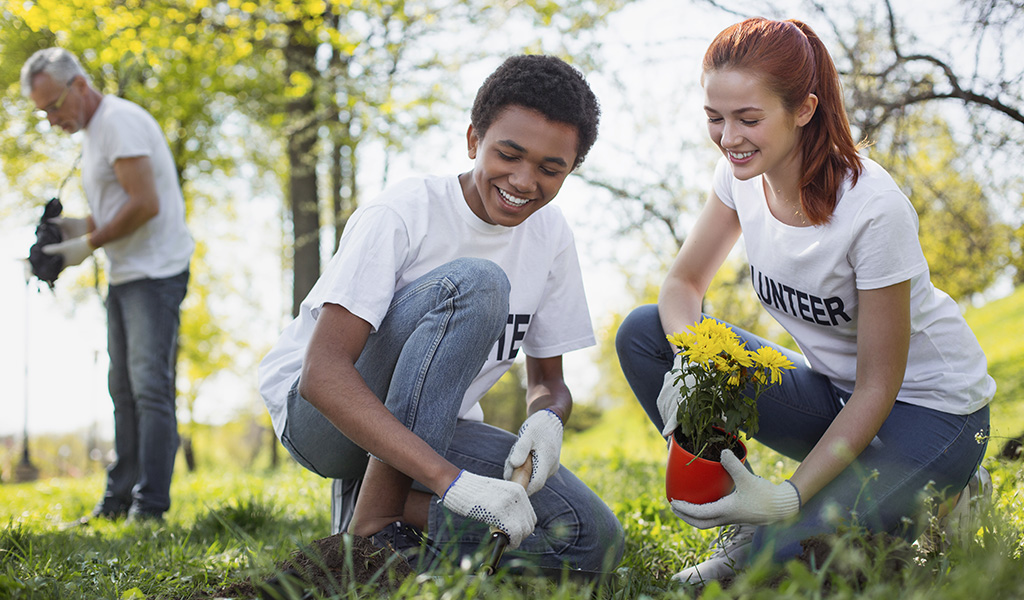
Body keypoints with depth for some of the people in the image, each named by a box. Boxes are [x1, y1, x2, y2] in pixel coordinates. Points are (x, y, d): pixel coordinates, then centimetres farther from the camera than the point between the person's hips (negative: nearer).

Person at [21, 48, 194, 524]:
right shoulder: (92, 131, 18)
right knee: (124, 389, 10)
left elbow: (145, 204, -21)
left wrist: (88, 244, -14)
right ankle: (121, 496, 16)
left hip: (155, 271, -10)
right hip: (124, 275, 10)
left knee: (150, 385, -12)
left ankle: (150, 505, -11)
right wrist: (76, 226, 6)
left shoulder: (120, 120, -13)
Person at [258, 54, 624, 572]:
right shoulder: (401, 216, -20)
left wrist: (547, 416, -19)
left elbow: (547, 379, 8)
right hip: (318, 412, -5)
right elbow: (323, 373, -32)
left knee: (592, 539, -19)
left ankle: (376, 494, -4)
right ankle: (373, 525, -27)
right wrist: (451, 479, -43)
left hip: (432, 429, 6)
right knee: (474, 282, -31)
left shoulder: (550, 234, -1)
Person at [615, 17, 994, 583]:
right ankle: (743, 530, -2)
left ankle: (936, 501, 2)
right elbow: (683, 282, 0)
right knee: (642, 334, -12)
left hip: (930, 408, -6)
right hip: (830, 389, 6)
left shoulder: (872, 208, -28)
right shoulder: (743, 172, -10)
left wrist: (789, 496, -31)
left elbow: (878, 388, -23)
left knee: (783, 554, -28)